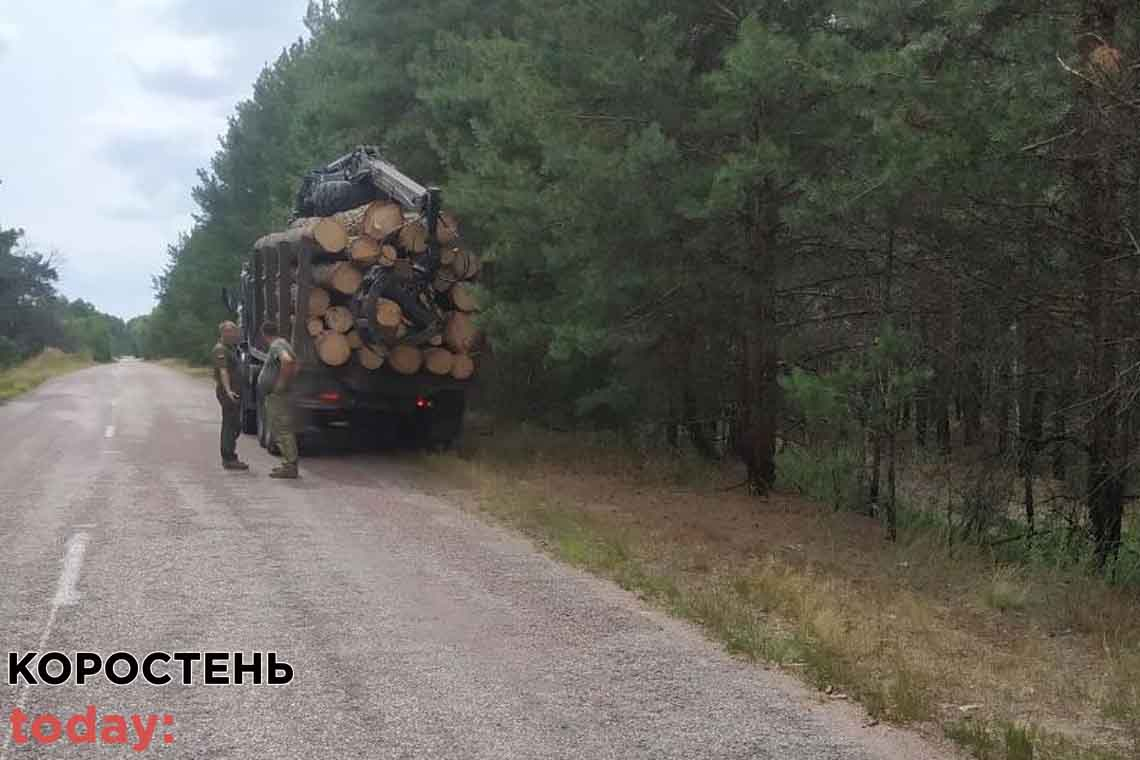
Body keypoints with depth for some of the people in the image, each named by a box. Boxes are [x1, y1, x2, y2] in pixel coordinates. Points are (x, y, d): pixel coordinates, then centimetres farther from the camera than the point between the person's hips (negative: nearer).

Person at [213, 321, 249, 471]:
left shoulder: (230, 348, 18)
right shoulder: (221, 350, -14)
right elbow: (223, 371, -25)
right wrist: (228, 390, -35)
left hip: (233, 392, 11)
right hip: (228, 393, -11)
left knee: (230, 425, 16)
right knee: (232, 426, -9)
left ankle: (227, 457, 24)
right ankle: (229, 459, -8)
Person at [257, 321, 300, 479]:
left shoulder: (277, 346, -16)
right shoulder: (283, 344, 17)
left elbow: (287, 360, -36)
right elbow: (296, 365, 27)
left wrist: (282, 382, -26)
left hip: (277, 395, -11)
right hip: (275, 396, 11)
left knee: (283, 431, -8)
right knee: (282, 431, 16)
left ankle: (290, 467, -7)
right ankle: (288, 464, 22)